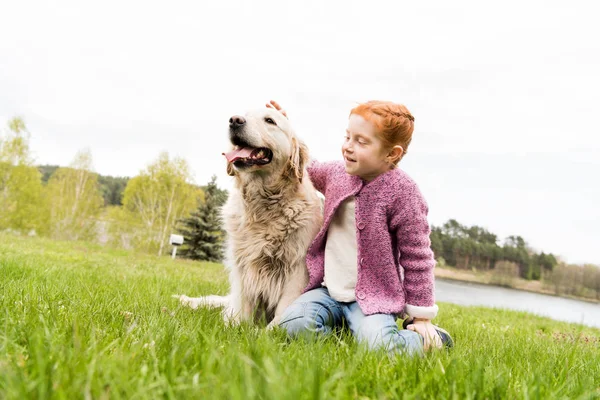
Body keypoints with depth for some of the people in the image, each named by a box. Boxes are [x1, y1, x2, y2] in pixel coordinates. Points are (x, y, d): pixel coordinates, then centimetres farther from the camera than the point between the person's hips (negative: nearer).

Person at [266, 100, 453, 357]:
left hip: (372, 297, -4)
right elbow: (306, 169, 27)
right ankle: (344, 325, 7)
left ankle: (431, 339, 4)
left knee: (379, 345, -29)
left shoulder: (401, 192, -14)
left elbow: (417, 258, -9)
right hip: (328, 291, 4)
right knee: (292, 323, -22)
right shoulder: (336, 173, 3)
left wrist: (421, 317, -6)